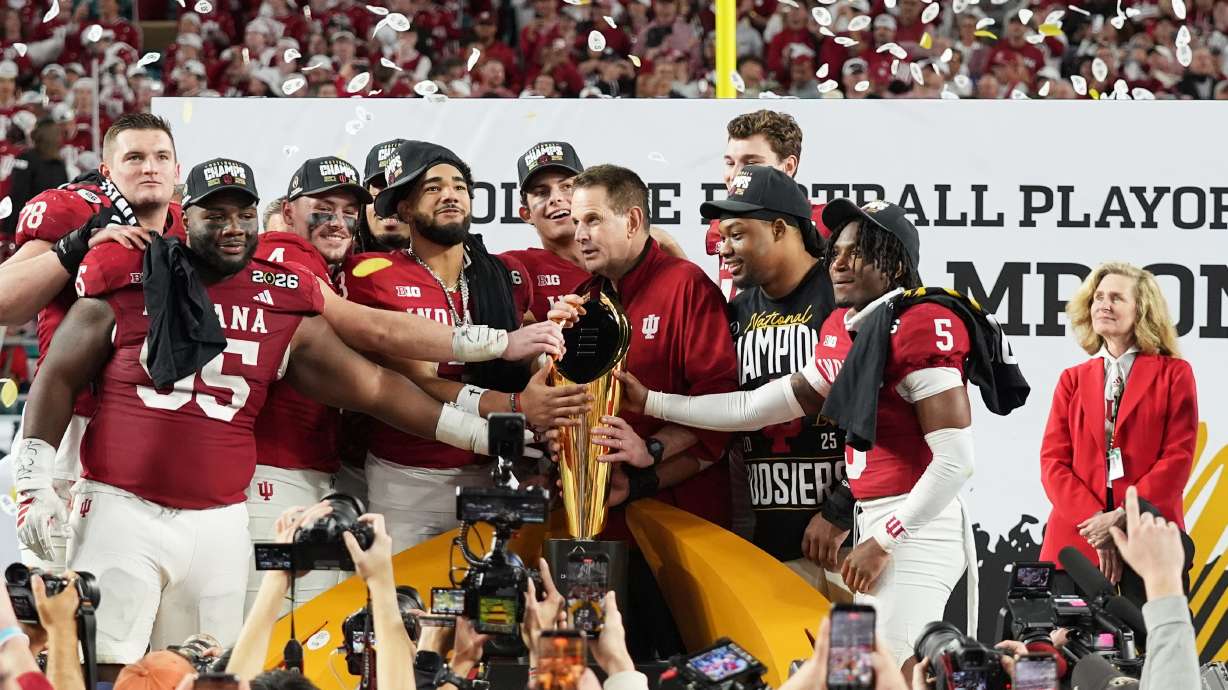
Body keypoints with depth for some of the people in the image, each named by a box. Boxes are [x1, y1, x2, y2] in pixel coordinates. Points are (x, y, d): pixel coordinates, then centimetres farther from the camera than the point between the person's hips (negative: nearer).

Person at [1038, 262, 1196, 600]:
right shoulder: (1073, 379, 15)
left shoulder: (1174, 374, 8)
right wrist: (1095, 521, -9)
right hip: (1077, 540, 2)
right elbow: (1053, 461, 7)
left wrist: (1124, 516, -12)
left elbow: (1178, 457, -1)